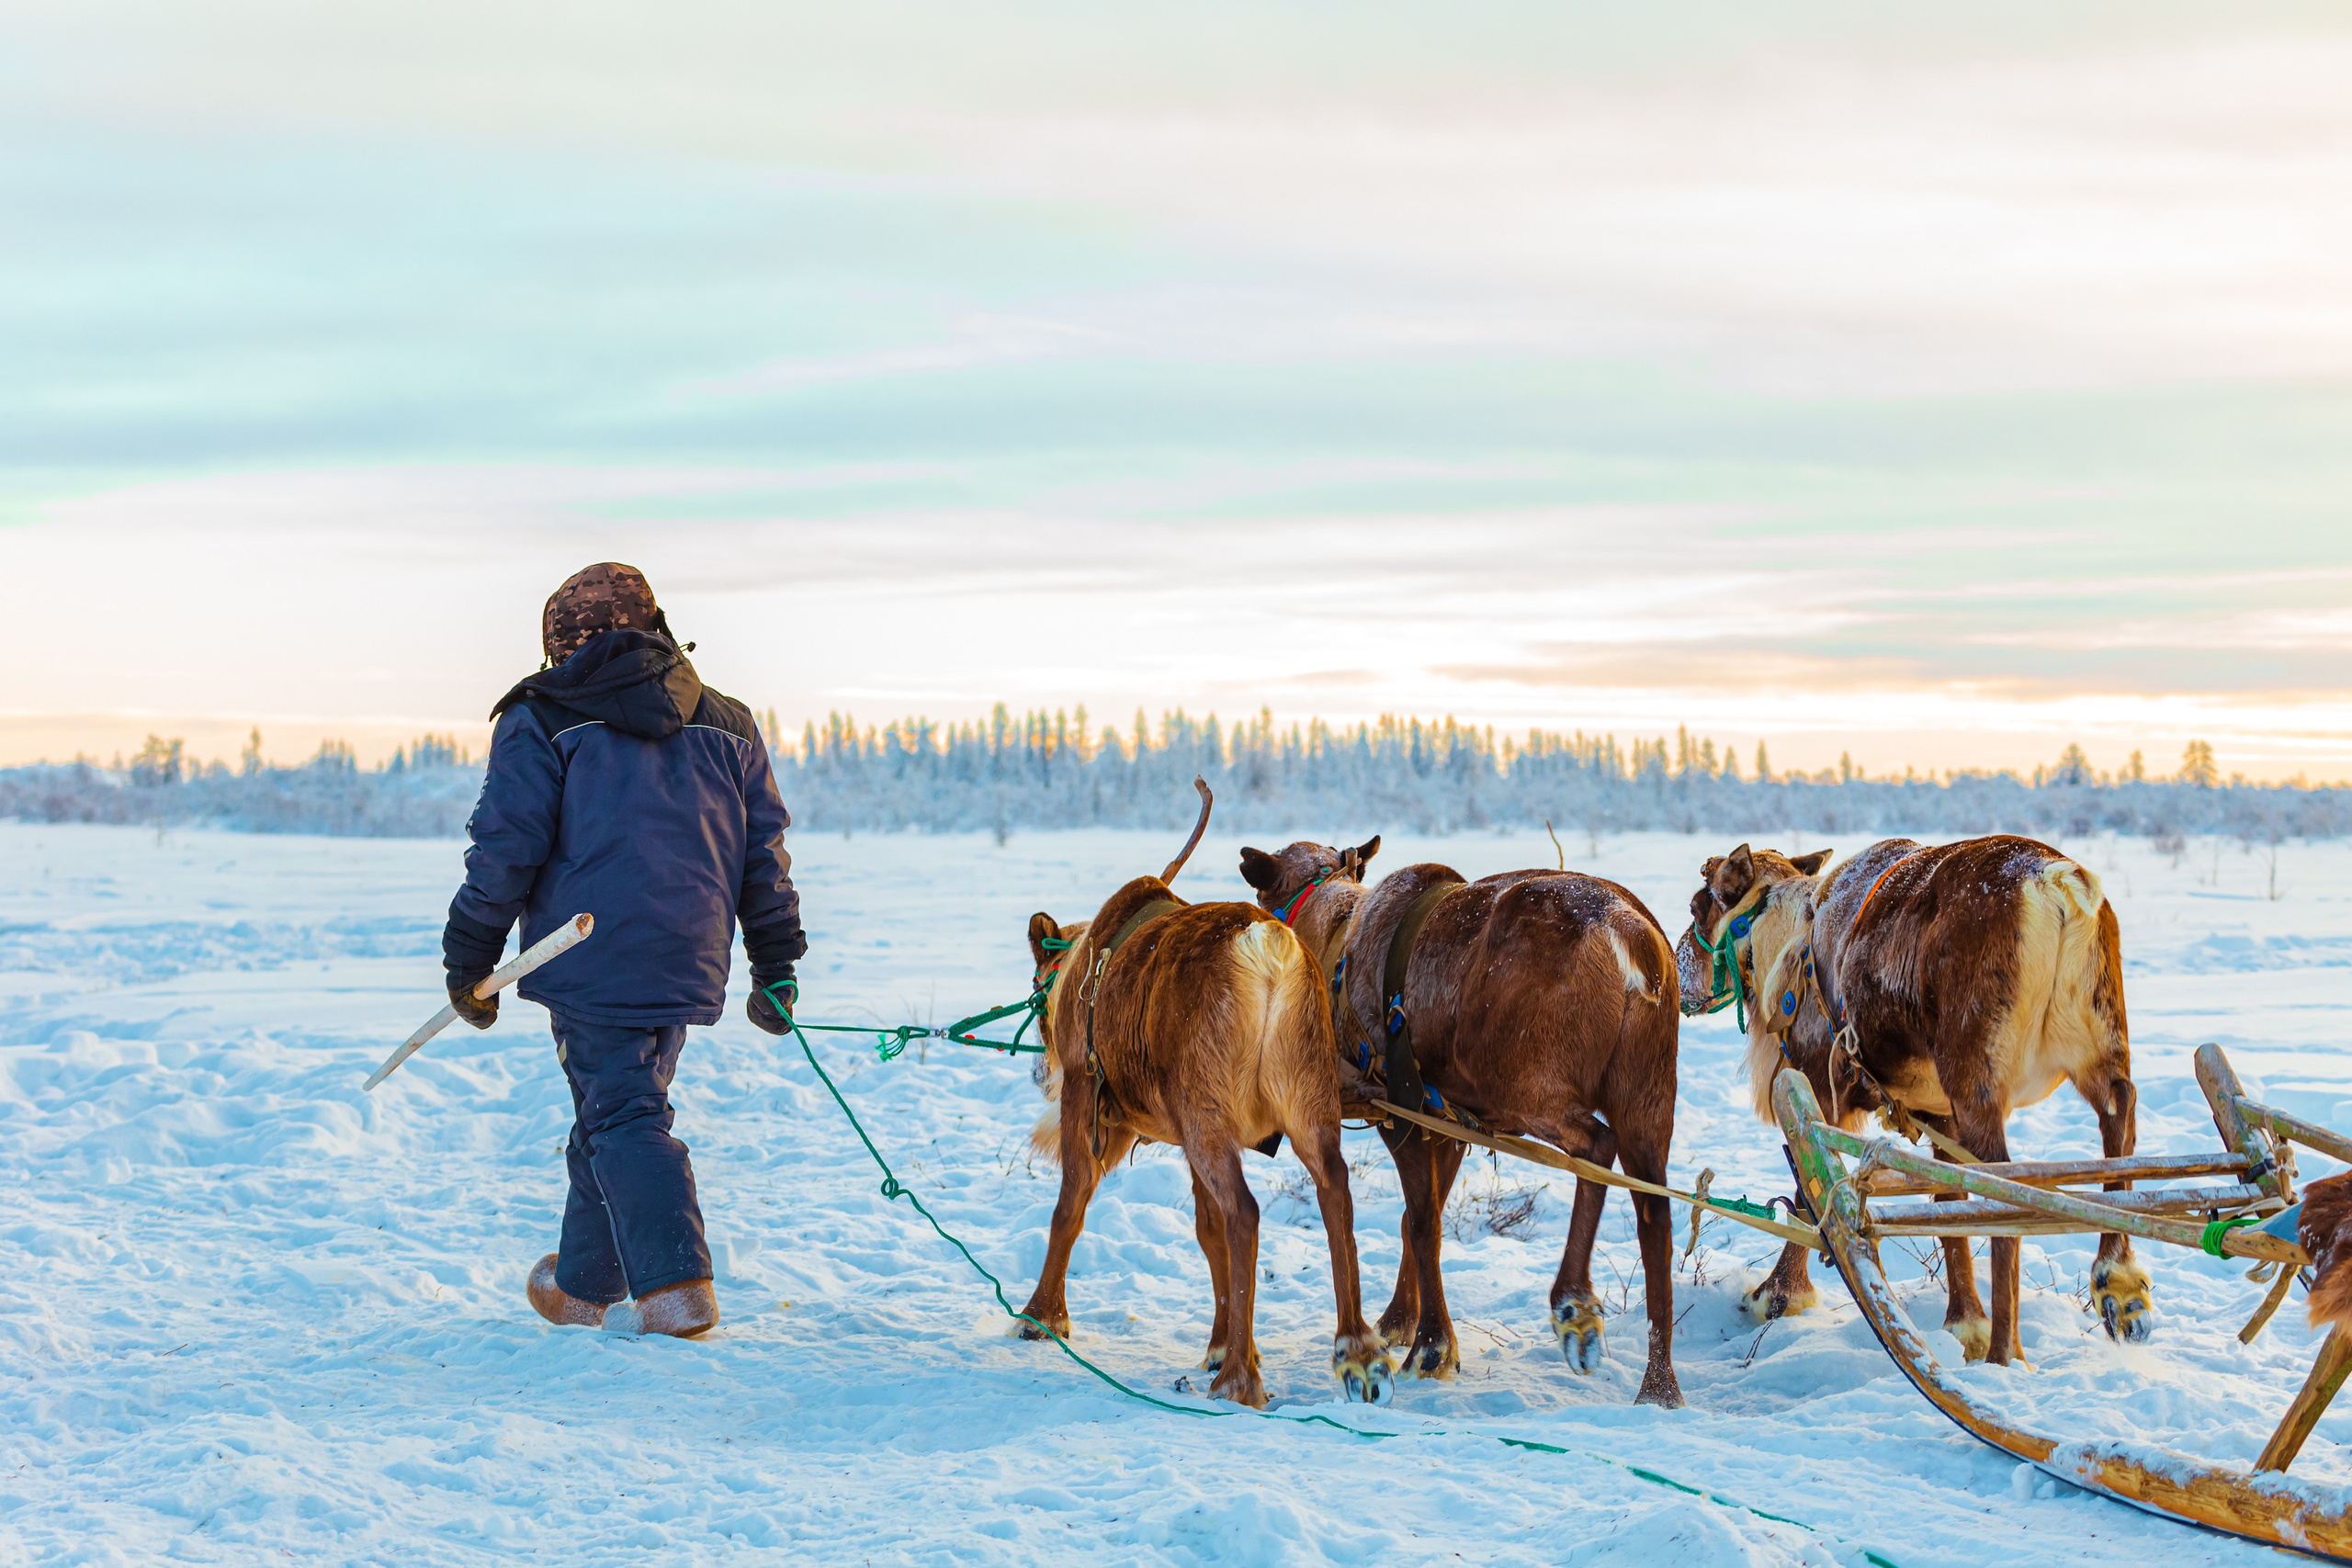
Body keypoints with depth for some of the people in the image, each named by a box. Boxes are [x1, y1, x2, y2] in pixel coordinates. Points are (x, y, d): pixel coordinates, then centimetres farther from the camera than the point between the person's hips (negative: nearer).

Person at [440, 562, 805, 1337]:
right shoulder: (726, 724, 15)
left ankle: (677, 1284, -18)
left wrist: (469, 963, 3)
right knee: (619, 1107, 18)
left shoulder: (544, 721, 0)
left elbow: (506, 849, -4)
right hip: (689, 965, 5)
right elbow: (764, 855, 15)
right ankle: (584, 1283, 29)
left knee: (621, 1116, -3)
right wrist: (775, 969, 21)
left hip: (591, 960, -5)